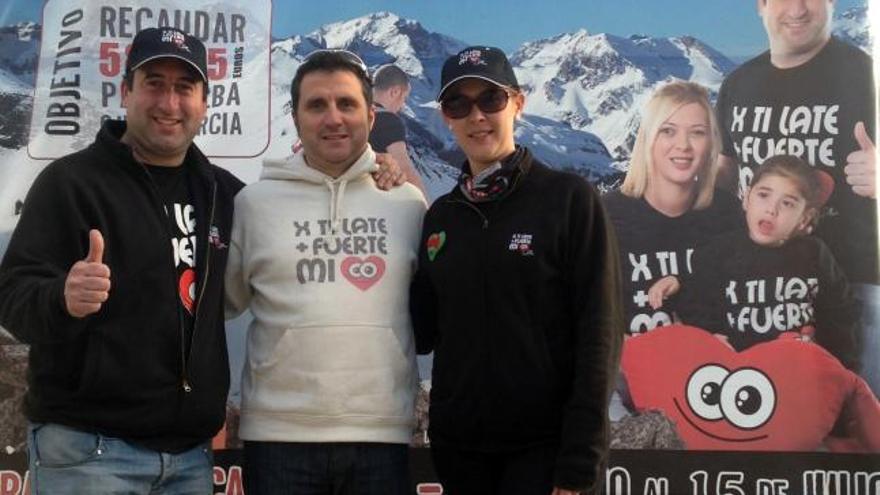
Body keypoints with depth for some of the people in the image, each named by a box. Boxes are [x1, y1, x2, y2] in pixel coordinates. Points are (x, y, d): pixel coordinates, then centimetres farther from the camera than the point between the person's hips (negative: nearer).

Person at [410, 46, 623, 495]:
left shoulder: (570, 199, -6)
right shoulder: (440, 216, 9)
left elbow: (598, 333, -9)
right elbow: (424, 332, 9)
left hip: (544, 447, -4)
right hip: (458, 446, 5)